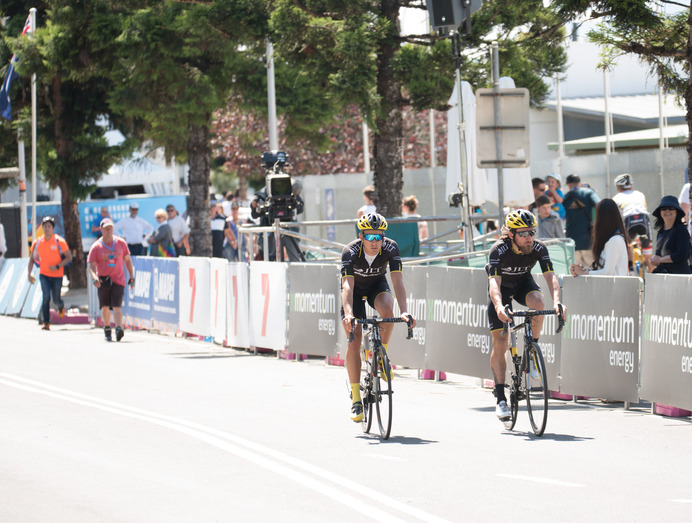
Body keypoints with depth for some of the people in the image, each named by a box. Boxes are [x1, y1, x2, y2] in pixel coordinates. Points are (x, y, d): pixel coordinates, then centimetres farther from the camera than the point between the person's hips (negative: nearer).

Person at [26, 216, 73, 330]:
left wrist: (57, 266, -20)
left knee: (56, 299, 7)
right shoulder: (37, 242, -3)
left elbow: (69, 257, -7)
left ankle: (61, 306, 46)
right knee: (46, 297, -15)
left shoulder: (59, 241, -11)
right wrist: (29, 274, 0)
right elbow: (32, 259, 9)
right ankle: (46, 323, -8)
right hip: (44, 274, 1)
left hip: (57, 275, -1)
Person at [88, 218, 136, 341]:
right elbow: (91, 265, -3)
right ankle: (107, 329, 26)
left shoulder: (121, 243, 6)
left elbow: (127, 260, 16)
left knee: (117, 306, -14)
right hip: (103, 280, 1)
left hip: (118, 280, -1)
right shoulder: (96, 247, 1)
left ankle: (118, 328, -27)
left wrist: (132, 276, 12)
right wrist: (94, 277, -22)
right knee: (105, 306, 8)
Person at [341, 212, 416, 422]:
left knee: (387, 310, -34)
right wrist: (348, 314, -58)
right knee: (354, 341, -12)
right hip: (355, 289, -1)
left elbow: (398, 281, -34)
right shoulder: (350, 252, -33)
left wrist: (404, 311, -48)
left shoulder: (390, 248, -28)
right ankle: (356, 399, -6)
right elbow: (347, 286, -42)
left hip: (377, 285, 1)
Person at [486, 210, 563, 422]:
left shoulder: (539, 249, -26)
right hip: (502, 287, -2)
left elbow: (550, 277, -33)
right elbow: (494, 282, -43)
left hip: (523, 283, 2)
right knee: (499, 343, -8)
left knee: (537, 301, -35)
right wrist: (499, 307, -61)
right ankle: (500, 399, -1)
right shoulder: (499, 250, -33)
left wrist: (557, 302, -52)